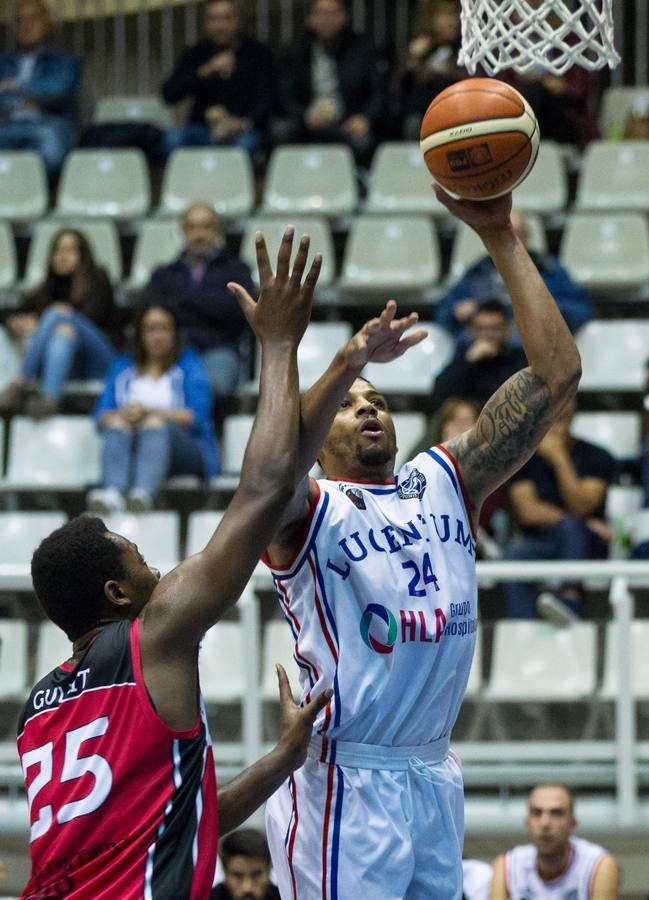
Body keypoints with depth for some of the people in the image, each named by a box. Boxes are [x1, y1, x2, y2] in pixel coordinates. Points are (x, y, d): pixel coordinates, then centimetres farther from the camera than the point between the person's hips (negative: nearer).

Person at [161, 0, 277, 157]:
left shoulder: (259, 53, 6)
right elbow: (169, 94, -3)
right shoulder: (196, 54, 10)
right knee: (173, 137, -30)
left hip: (244, 130, -2)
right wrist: (205, 71, -16)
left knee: (245, 143, -38)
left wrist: (243, 123, -24)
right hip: (203, 129, 2)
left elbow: (266, 99, -4)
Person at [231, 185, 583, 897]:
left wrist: (501, 239, -2)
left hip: (433, 777, 6)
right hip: (343, 782, -6)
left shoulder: (444, 484, 13)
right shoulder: (307, 512, -2)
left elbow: (556, 375, 5)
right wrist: (345, 363, -42)